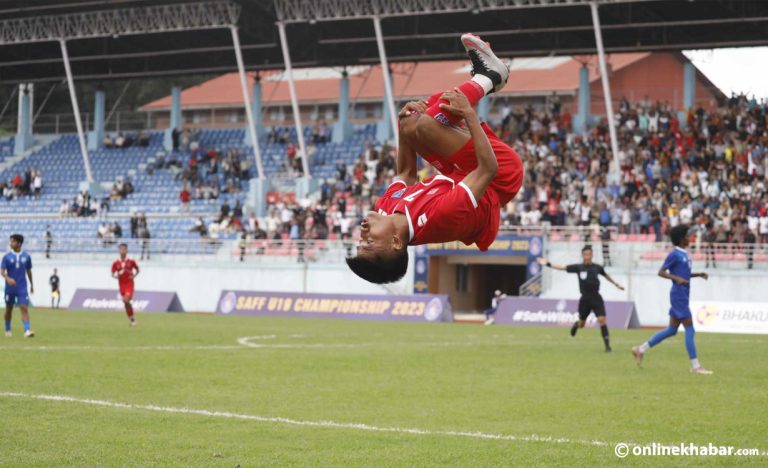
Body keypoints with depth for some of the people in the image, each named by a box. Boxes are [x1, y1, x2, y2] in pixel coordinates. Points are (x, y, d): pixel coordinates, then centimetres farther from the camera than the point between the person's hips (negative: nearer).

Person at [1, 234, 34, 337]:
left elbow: (29, 271, 13)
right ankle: (7, 330, 28)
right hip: (10, 288, 0)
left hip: (22, 288, 0)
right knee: (9, 309, 11)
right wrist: (7, 278, -29)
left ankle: (27, 330, -21)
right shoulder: (7, 257, -2)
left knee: (24, 308, -13)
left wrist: (31, 284, 19)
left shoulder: (26, 256, 2)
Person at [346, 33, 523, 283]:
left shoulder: (386, 208, -23)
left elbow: (405, 174, 0)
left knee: (411, 126, -7)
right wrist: (469, 114, -34)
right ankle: (487, 78, -2)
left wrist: (404, 124, -9)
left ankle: (485, 77, 7)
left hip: (459, 174, 7)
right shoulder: (438, 218, -44)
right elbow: (489, 169, -38)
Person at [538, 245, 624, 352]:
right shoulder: (579, 267, -1)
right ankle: (576, 324, 52)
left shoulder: (597, 267, 4)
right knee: (582, 324, 13)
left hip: (596, 298, 0)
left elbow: (606, 275, 24)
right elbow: (563, 267, -3)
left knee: (602, 320, -14)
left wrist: (616, 284, 30)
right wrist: (548, 264, -10)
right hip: (585, 298, 0)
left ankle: (607, 345, -10)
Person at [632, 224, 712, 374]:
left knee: (671, 330, 14)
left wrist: (699, 275, 14)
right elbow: (661, 272, -14)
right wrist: (677, 278, -27)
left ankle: (641, 350, 20)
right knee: (690, 329, -9)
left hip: (683, 297, 10)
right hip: (678, 297, -10)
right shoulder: (674, 254, -11)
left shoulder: (685, 254, 16)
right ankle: (695, 366, -6)